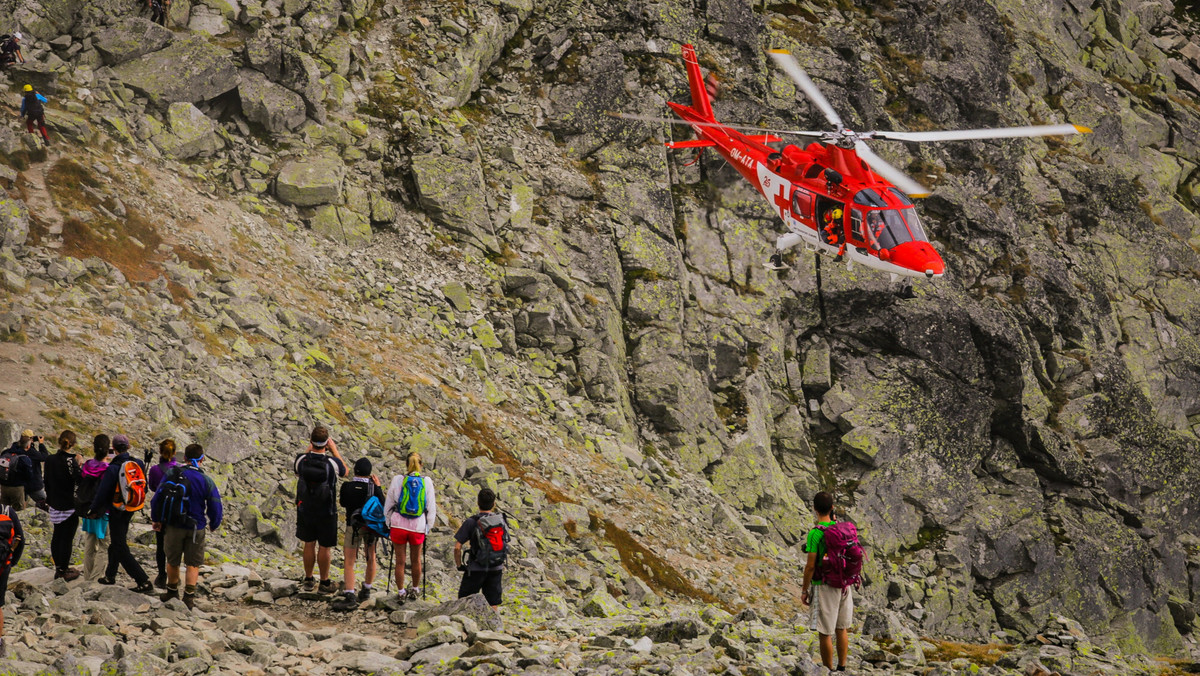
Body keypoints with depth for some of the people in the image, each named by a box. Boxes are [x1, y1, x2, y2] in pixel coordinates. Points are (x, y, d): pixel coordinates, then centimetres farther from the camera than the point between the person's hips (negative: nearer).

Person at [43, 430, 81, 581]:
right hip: (70, 505, -6)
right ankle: (64, 571, 9)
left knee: (57, 537, 17)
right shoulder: (71, 461, -19)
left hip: (55, 505, 6)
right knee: (67, 538, 3)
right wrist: (78, 465, -14)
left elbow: (47, 483, 11)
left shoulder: (50, 460, 1)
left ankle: (59, 568, 25)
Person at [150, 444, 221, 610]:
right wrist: (213, 525, 13)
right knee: (193, 564, 9)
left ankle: (172, 592, 34)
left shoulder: (171, 475, -7)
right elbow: (215, 507, -6)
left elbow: (157, 498, -1)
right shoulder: (206, 481, -11)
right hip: (196, 528, -1)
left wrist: (156, 519, 13)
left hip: (173, 526, 1)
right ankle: (189, 597, 3)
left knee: (172, 561, 18)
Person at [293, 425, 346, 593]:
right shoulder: (332, 463, -20)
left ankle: (308, 580, 26)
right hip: (327, 512, -2)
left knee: (309, 545, 16)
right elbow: (344, 471, 5)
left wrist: (309, 449, 15)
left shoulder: (302, 460, -14)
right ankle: (324, 582, 19)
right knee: (325, 547, 9)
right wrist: (334, 450, 10)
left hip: (305, 510, 3)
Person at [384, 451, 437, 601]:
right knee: (416, 560, 19)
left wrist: (389, 525, 13)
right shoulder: (427, 482, -4)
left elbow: (388, 506, 2)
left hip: (399, 525, -1)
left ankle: (401, 592, 18)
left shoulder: (397, 481, -6)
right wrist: (428, 528, 11)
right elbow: (431, 508, 1)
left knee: (400, 561, 10)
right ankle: (414, 589, 32)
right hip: (418, 527, 1)